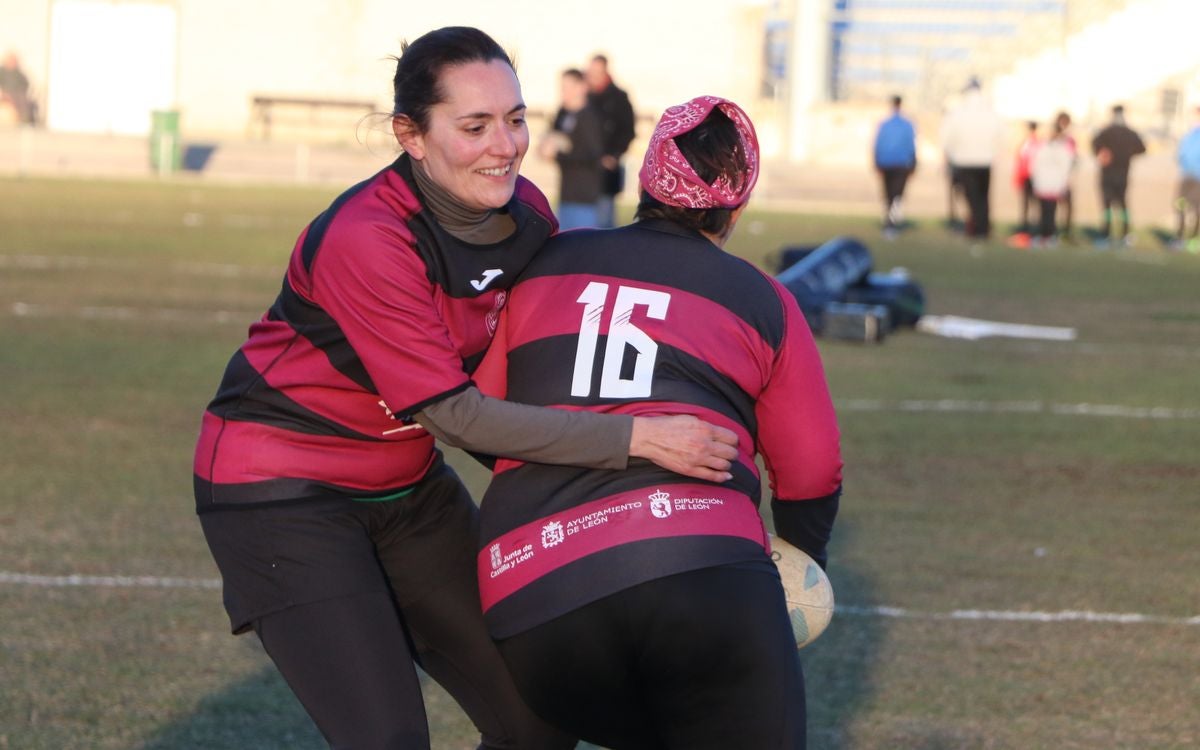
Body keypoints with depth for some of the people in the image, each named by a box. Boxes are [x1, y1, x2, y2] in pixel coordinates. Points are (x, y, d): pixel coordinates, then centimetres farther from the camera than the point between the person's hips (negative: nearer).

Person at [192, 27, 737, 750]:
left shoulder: (527, 214, -5)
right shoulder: (363, 240, -28)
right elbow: (455, 414, -28)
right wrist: (635, 438, -30)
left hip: (406, 487, 7)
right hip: (282, 493, -7)